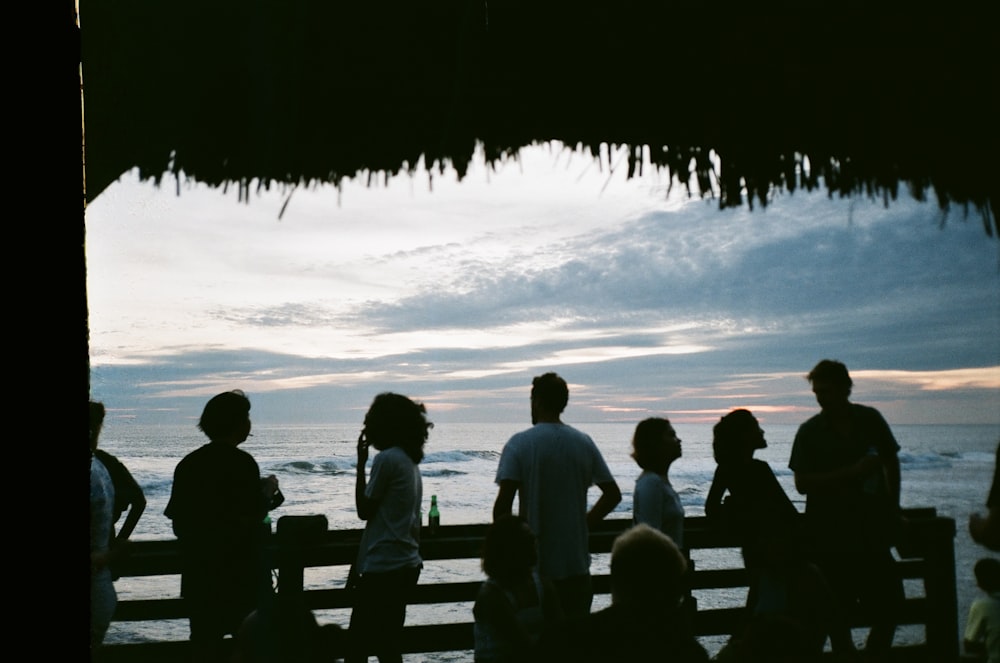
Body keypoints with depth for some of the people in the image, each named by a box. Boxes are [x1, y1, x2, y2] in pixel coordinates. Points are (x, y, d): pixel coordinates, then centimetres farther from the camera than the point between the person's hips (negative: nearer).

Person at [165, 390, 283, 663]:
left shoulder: (188, 464, 5)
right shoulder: (241, 463, -15)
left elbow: (178, 523, 9)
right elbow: (251, 517, -20)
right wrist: (268, 492, -4)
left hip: (199, 571, 6)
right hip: (240, 572, -6)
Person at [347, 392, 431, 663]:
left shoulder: (387, 459, -14)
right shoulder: (411, 460, 12)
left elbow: (364, 510, -9)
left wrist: (360, 464, -4)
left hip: (382, 568, -9)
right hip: (408, 564, 9)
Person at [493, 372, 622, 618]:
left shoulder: (519, 444, -9)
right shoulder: (584, 443, 3)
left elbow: (503, 503, -17)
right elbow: (613, 494, 7)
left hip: (533, 565, -3)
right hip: (577, 566, 3)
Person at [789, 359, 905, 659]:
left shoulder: (870, 419, 3)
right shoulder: (810, 432, -5)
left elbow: (891, 463, 15)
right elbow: (802, 483, -12)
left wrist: (893, 508, 10)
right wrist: (851, 473, -19)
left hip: (872, 531, 3)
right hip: (831, 537, -3)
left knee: (890, 605, 7)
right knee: (839, 612, 3)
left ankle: (874, 654, 26)